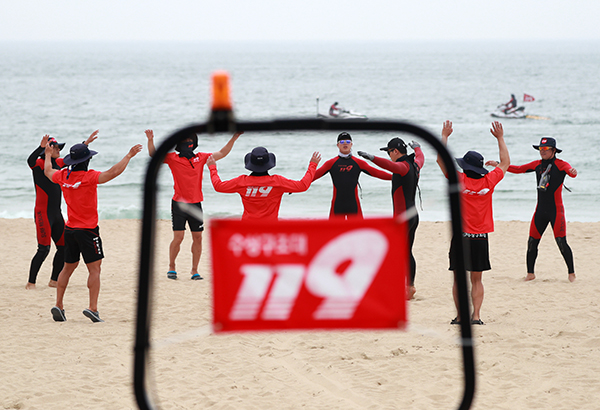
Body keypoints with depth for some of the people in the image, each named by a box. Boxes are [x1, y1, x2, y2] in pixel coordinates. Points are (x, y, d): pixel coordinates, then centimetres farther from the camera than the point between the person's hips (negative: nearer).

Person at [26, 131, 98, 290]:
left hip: (56, 213, 8)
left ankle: (54, 280, 20)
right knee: (44, 249, -13)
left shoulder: (57, 163, 12)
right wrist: (42, 146, -48)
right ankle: (31, 282, -7)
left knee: (63, 247, 9)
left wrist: (86, 143, 25)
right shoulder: (39, 163, -10)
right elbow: (30, 161, -33)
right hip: (43, 212, -8)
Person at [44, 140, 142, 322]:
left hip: (69, 230, 7)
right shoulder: (89, 177, -17)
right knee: (94, 269, -3)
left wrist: (48, 155, 42)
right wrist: (129, 155, -16)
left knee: (68, 267, 17)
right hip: (88, 230, -7)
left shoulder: (63, 176, 2)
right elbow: (113, 172, -26)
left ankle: (58, 306, 16)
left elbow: (48, 171, 24)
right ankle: (92, 308, -13)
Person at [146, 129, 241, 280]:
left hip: (196, 204, 3)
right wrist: (150, 140, -24)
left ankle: (194, 271, 13)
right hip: (179, 204, -3)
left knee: (197, 237, 2)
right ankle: (172, 267, 10)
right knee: (178, 237, -9)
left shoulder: (201, 157, 9)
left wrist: (234, 139, 5)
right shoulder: (173, 158, 1)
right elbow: (153, 154, -6)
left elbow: (221, 153, 13)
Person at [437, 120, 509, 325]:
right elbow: (505, 163, 14)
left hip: (461, 236, -2)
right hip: (481, 237, 2)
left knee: (459, 279, 4)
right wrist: (500, 138, 23)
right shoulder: (489, 181, -3)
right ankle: (476, 316, -1)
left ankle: (460, 316, 1)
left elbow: (441, 159, 1)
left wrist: (444, 136, 10)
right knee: (476, 280, 7)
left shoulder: (459, 180, -9)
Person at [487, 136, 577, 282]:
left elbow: (571, 171, -26)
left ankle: (571, 274, 3)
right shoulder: (537, 164, 11)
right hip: (540, 209, 6)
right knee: (532, 242, 5)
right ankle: (530, 273, 17)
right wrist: (498, 165, 16)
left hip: (556, 210, -6)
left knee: (561, 242, -9)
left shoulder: (560, 164, -8)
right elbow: (518, 169, 19)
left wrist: (573, 172, -51)